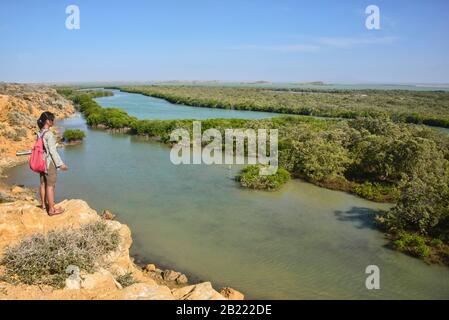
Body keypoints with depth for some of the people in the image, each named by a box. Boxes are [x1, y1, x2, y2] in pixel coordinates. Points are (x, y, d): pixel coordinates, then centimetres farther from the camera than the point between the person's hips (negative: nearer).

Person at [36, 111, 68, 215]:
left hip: (41, 161, 8)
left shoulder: (40, 133, 4)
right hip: (49, 162, -8)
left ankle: (43, 204, 36)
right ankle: (52, 209, 7)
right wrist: (60, 164, -14)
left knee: (43, 183, 20)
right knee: (50, 186, 0)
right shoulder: (49, 134, -20)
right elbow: (52, 151, -20)